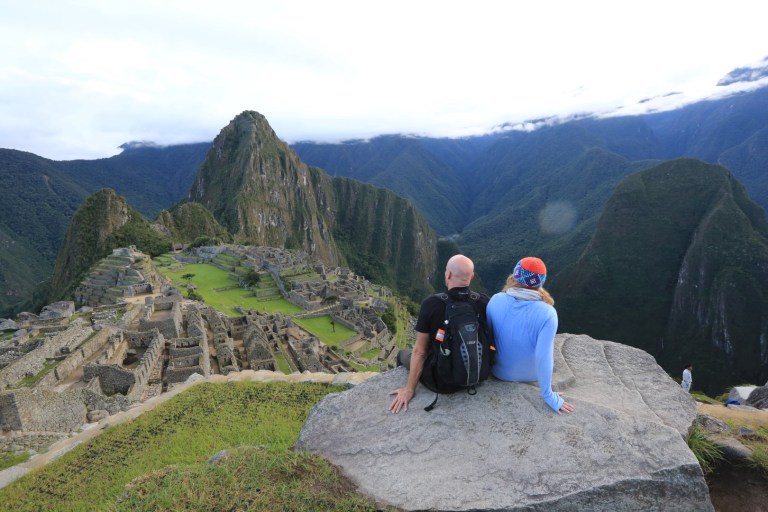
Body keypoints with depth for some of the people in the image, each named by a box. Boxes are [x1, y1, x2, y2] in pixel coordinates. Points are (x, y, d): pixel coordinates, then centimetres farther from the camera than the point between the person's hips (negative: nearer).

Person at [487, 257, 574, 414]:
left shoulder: (496, 300, -21)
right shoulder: (547, 313, -29)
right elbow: (543, 357, -29)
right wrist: (549, 396, -17)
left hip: (500, 372, 1)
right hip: (531, 374, -1)